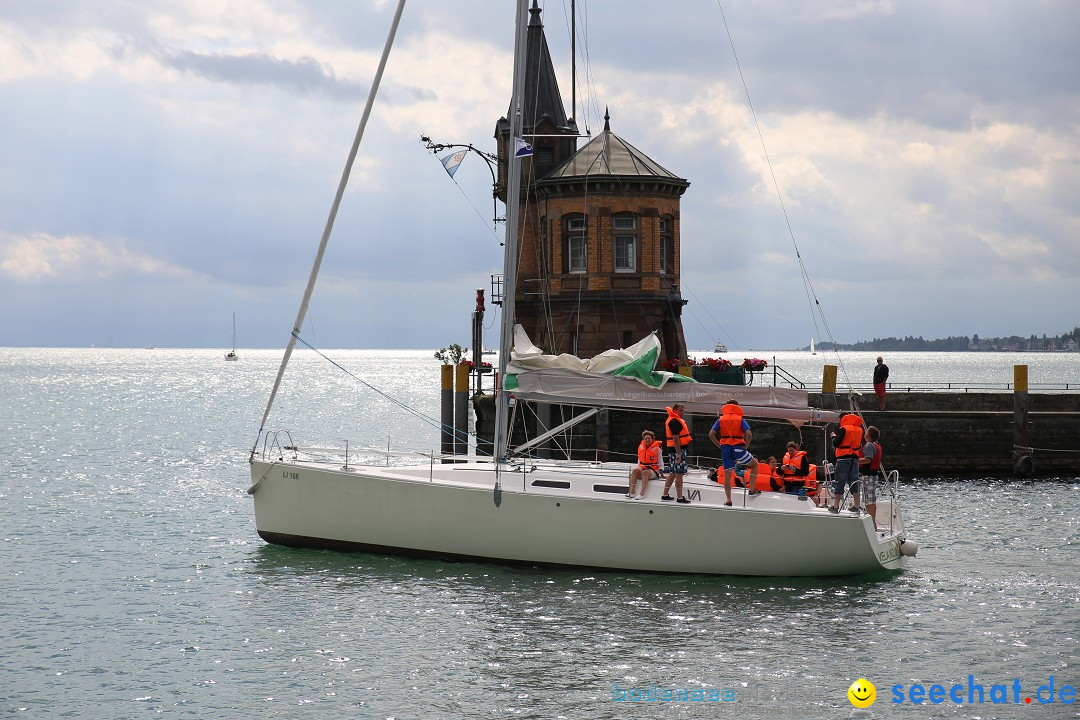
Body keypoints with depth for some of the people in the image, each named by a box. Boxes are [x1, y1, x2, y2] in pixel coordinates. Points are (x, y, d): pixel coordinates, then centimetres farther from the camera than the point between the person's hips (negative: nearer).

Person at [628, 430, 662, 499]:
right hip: (642, 469, 4)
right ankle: (631, 493, -36)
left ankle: (642, 493, -47)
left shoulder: (657, 448, -3)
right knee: (635, 470, -27)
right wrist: (638, 469, 10)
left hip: (654, 471, -4)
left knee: (645, 472, -36)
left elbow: (660, 462, 1)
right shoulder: (641, 447, 9)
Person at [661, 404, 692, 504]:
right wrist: (679, 454, -25)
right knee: (679, 474, -7)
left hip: (672, 450, 11)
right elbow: (675, 438, -22)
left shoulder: (671, 420, 18)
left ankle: (665, 495, 20)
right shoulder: (675, 422, -15)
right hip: (678, 449, -11)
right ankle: (680, 497, -4)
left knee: (673, 473, 16)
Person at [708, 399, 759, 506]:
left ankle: (728, 500, 5)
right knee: (755, 464, 18)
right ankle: (751, 489, 10)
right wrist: (745, 446, -2)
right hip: (738, 449, -3)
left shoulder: (721, 420, 8)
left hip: (725, 449, 3)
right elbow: (749, 434, -13)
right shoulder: (740, 420, 1)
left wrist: (719, 445, 6)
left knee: (727, 475, 8)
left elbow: (711, 434, -1)